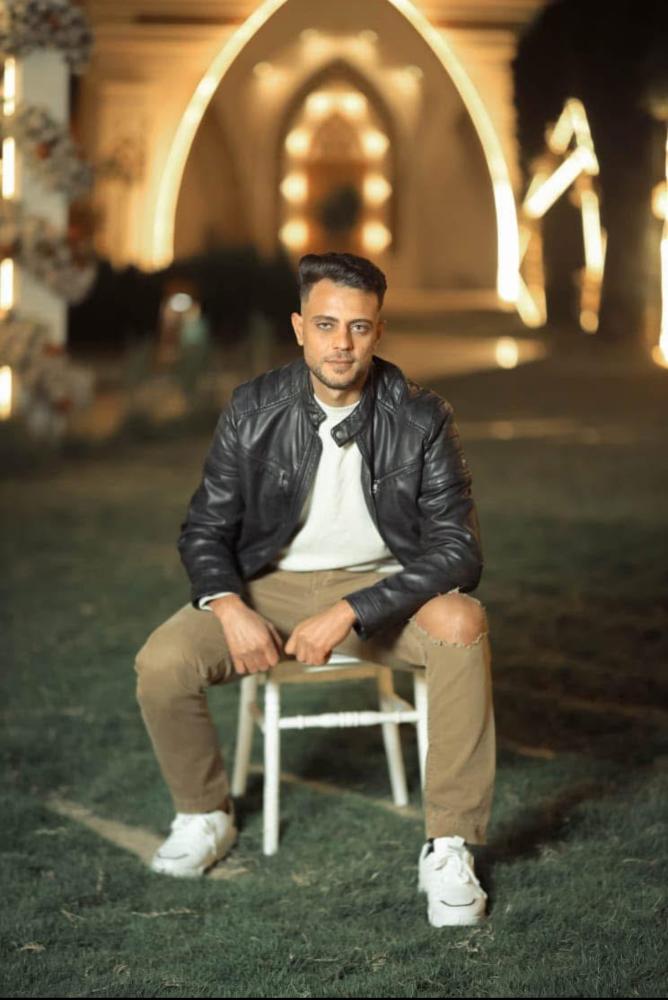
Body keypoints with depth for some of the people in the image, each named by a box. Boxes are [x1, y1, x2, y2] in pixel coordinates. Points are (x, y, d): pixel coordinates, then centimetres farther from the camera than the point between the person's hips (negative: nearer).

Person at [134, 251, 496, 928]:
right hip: (270, 588, 1)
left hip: (382, 585, -1)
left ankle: (448, 847, -23)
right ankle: (204, 816, 6)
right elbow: (205, 529, 0)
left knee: (462, 624, -34)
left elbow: (458, 550, -16)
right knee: (161, 664, -24)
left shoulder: (421, 419, -13)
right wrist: (230, 608, -22)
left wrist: (350, 612, -28)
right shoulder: (253, 410, -9)